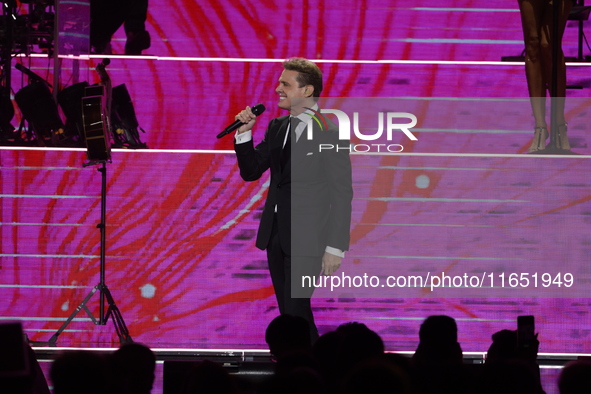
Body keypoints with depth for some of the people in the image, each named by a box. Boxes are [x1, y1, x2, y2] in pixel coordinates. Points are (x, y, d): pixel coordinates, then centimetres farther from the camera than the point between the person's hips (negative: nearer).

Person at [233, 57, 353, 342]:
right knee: (290, 310, 12)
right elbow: (250, 172, 14)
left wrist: (335, 247, -14)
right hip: (275, 233, 7)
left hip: (306, 238, -7)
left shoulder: (330, 134, -12)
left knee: (294, 308, -10)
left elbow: (342, 194, -12)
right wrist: (244, 134, -2)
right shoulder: (277, 128, 10)